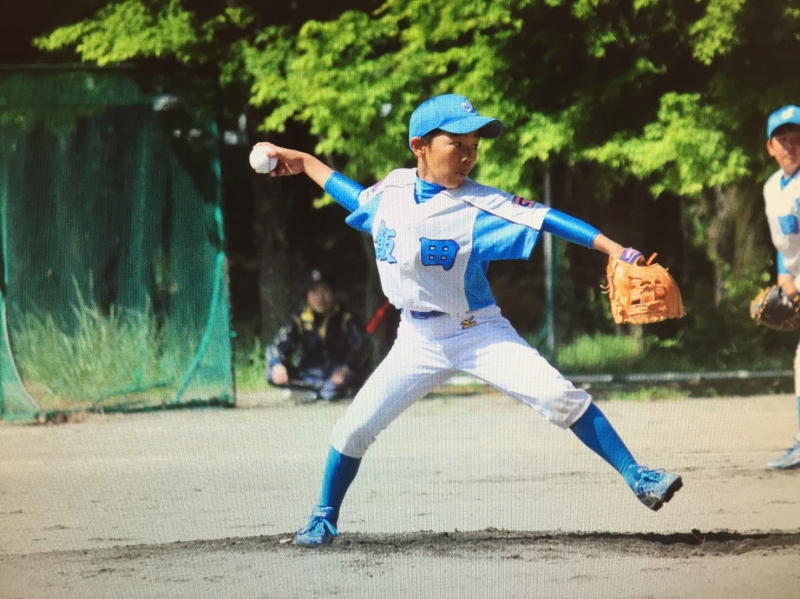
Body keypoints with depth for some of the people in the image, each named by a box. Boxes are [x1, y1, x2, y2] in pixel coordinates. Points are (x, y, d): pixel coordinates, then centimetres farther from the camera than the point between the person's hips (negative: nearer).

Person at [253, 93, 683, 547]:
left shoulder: (478, 207, -18)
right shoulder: (391, 190, -3)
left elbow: (543, 218, -28)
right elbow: (356, 196, 20)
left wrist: (615, 249, -38)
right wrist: (304, 162, 22)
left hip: (480, 333, -4)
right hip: (418, 339, 4)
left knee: (560, 396, -22)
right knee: (353, 428, 0)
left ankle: (636, 476, -15)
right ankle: (324, 519, 22)